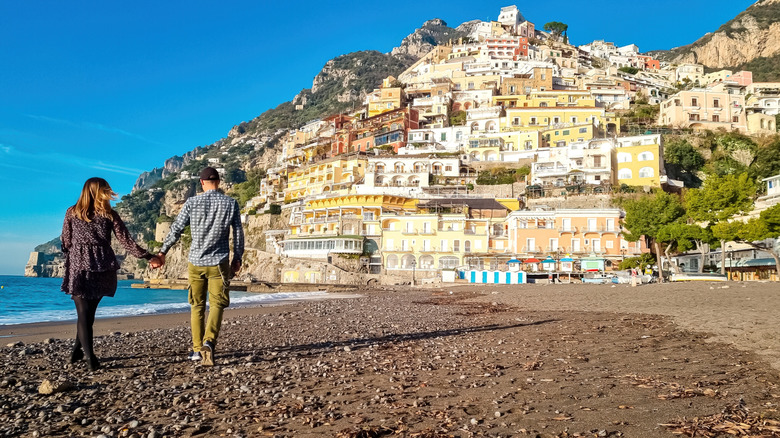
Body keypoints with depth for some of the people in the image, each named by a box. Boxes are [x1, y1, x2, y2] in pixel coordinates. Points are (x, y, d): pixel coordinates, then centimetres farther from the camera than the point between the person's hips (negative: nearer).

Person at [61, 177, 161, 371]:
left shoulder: (72, 213, 1)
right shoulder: (109, 214, -1)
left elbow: (66, 243, 5)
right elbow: (126, 241, -4)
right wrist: (149, 257, 0)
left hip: (78, 268, -1)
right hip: (102, 270, 1)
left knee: (83, 314, 2)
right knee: (89, 313, 16)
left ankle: (89, 357, -7)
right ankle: (78, 350, 26)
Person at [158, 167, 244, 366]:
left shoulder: (192, 202, -2)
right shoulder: (231, 203, 0)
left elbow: (176, 230, 1)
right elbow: (238, 233, 2)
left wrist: (162, 252, 13)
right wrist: (237, 258, 12)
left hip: (196, 262, 1)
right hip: (219, 263, -1)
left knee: (197, 306, 11)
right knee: (217, 304, 2)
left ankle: (197, 349, 16)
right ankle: (209, 341, -20)